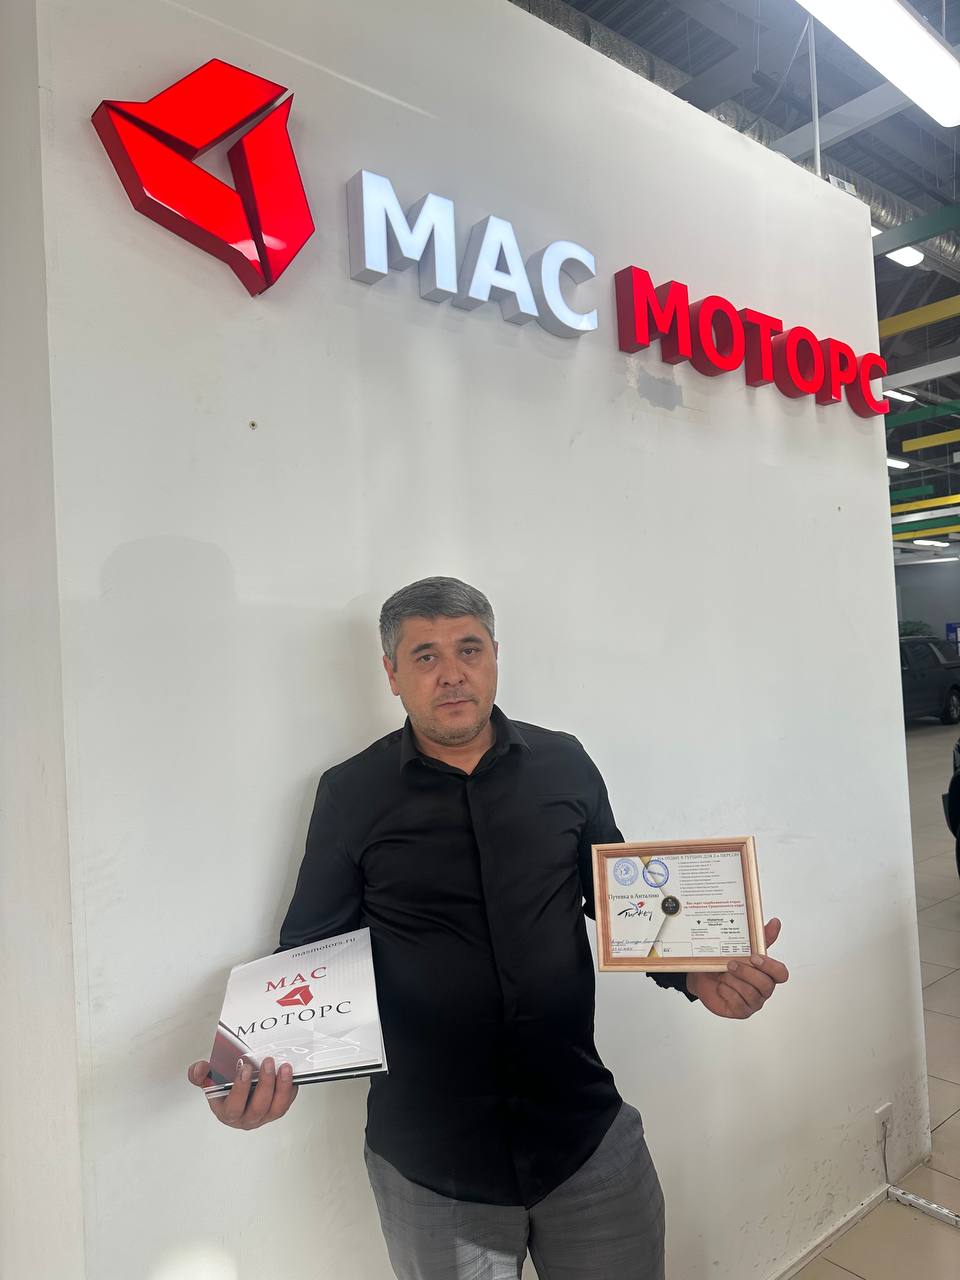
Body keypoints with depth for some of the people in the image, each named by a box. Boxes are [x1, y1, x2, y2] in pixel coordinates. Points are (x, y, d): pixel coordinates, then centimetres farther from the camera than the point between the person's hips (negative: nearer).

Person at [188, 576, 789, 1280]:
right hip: (427, 1162, -1)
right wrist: (264, 1062, -18)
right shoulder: (352, 794, -6)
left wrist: (695, 973, -8)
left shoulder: (565, 764, -1)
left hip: (588, 1136, 2)